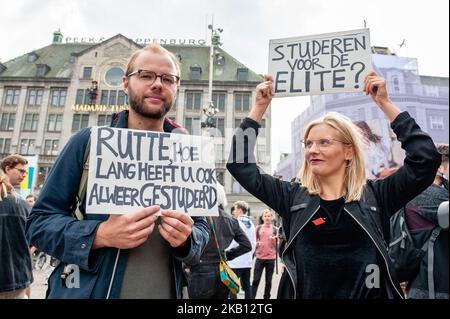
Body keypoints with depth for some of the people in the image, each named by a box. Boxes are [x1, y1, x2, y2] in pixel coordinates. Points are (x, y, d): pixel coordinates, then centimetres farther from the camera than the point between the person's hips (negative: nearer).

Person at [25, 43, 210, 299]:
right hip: (87, 291, -2)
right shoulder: (88, 142, -8)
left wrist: (187, 239, -18)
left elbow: (202, 228, 5)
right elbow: (40, 221, -6)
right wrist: (99, 235, -23)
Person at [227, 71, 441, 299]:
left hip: (369, 294, 0)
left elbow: (426, 160, -8)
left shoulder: (374, 196, -2)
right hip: (305, 293, 1)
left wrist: (384, 103, -8)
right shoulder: (293, 198, -1)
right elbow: (241, 167, -3)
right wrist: (259, 107, -4)